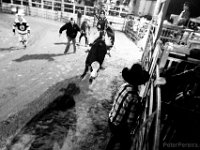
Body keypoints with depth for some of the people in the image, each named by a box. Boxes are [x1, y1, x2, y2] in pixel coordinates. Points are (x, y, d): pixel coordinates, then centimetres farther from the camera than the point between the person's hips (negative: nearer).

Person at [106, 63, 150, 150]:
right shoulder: (135, 99, -35)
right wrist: (128, 131, -4)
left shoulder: (124, 85, -14)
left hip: (111, 120, 7)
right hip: (119, 127, -6)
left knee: (115, 137, 35)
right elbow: (130, 121, -25)